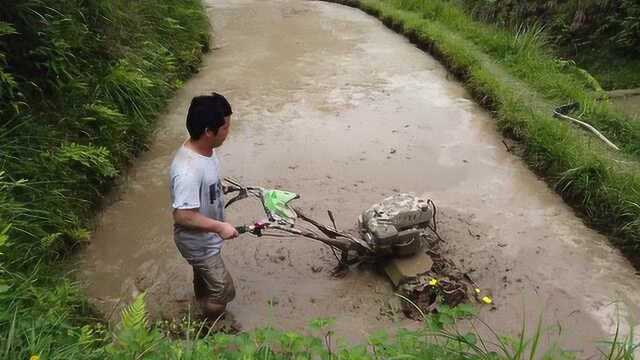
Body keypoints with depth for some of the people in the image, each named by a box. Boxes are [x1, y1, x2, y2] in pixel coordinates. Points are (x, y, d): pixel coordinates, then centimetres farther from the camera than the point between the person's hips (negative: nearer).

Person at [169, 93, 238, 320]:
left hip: (206, 237, 9)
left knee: (204, 278, 30)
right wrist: (220, 227, -26)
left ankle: (204, 315, 55)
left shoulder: (204, 148, -8)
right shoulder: (188, 171, -38)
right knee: (223, 290, 7)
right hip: (198, 242, -9)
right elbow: (182, 216, -33)